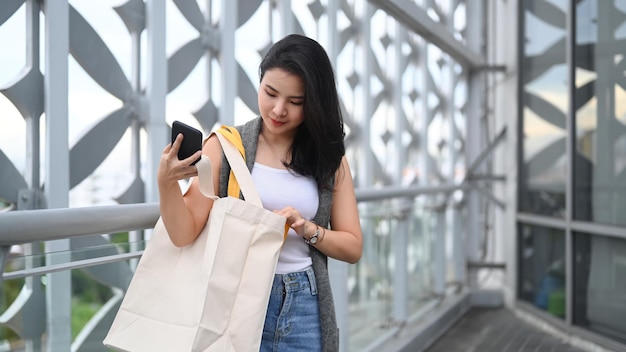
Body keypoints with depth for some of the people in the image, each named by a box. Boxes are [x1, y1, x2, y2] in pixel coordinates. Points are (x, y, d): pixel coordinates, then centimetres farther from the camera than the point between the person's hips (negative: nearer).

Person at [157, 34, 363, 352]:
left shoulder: (329, 159, 4)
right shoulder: (226, 146, -3)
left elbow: (352, 247, 6)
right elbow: (185, 233, -10)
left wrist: (307, 229, -12)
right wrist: (166, 182, -27)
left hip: (304, 306, 2)